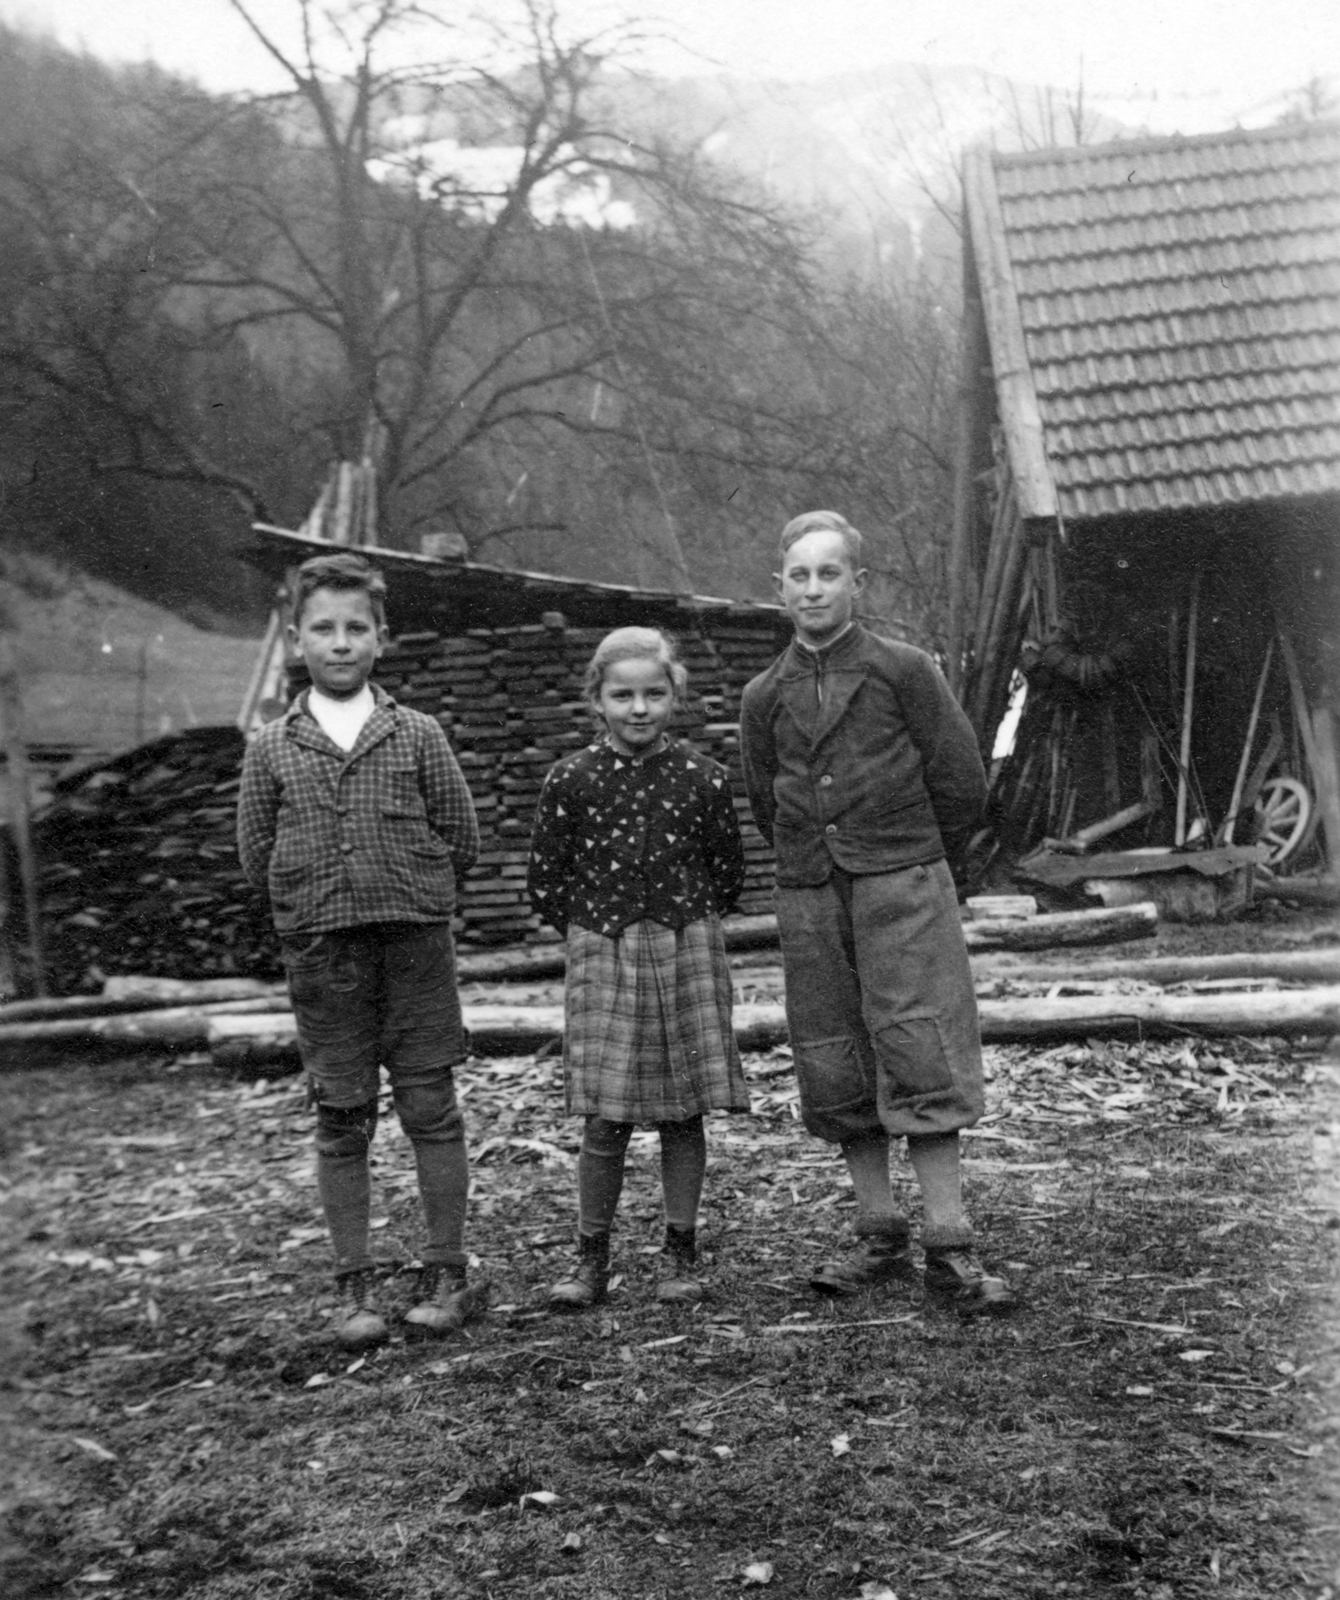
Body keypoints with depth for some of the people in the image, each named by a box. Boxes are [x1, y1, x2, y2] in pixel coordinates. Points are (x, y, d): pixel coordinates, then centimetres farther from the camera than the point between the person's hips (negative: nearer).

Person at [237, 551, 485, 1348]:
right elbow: (257, 854, 9)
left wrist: (408, 891, 6)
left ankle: (448, 1273, 13)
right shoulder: (273, 748, 4)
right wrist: (318, 899, 6)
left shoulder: (418, 734, 2)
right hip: (320, 952, 1)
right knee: (342, 1121, 5)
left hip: (416, 944, -1)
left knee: (431, 1108, 3)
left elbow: (462, 838, 5)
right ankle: (357, 1288, 14)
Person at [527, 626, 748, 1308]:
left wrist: (684, 925, 5)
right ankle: (591, 1258, 14)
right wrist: (594, 931, 3)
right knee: (604, 1120, 0)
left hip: (686, 956, 1)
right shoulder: (571, 779, -4)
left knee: (682, 1113, 7)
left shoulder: (702, 777, -3)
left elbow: (728, 873, 8)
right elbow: (545, 880, 3)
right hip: (602, 961, -1)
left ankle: (680, 1254, 20)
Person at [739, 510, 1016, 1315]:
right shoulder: (765, 696, 9)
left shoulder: (904, 670, -1)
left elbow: (962, 783, 2)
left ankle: (949, 1246, -2)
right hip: (809, 898, 4)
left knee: (921, 1057, -7)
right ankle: (881, 1235, 17)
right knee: (835, 1068, 6)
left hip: (904, 890, -4)